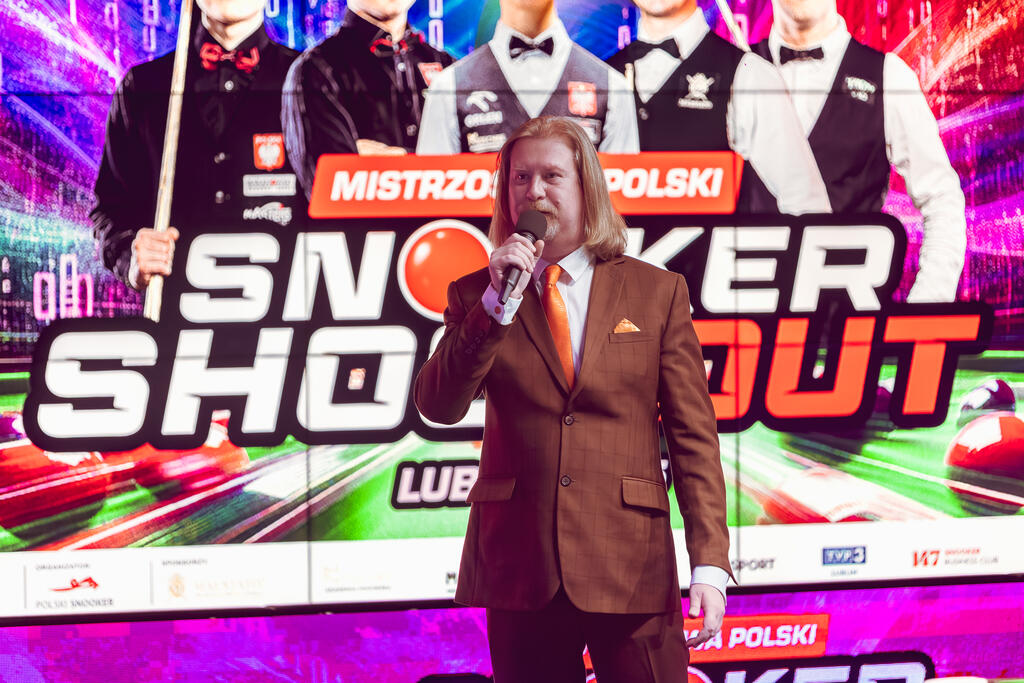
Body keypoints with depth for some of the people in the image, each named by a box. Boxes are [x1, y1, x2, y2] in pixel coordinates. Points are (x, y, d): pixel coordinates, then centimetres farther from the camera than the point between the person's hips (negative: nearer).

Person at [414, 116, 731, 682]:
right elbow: (438, 407, -6)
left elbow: (693, 435, 3)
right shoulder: (476, 296, 9)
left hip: (632, 570, -1)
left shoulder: (657, 292, 7)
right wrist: (497, 302, -14)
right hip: (519, 569, 1)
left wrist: (709, 563, -5)